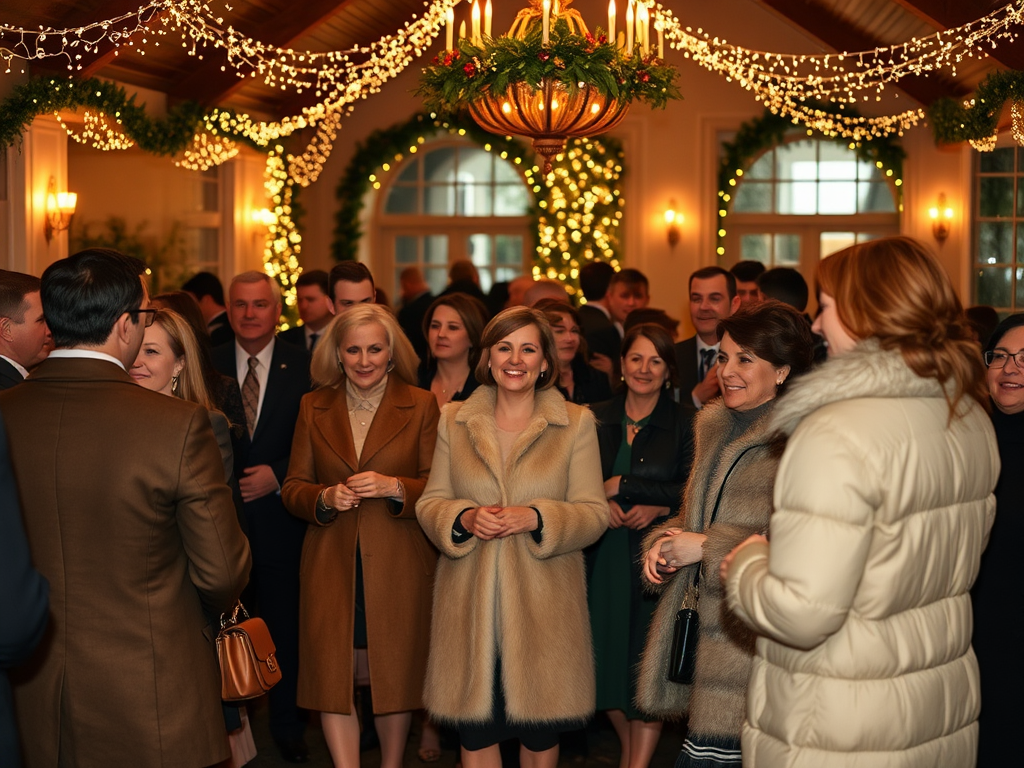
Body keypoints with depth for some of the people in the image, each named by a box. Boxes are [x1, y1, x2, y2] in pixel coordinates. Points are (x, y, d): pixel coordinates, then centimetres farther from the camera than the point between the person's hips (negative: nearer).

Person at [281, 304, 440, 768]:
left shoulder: (420, 406, 2)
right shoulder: (314, 407, 9)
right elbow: (293, 488, 10)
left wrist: (394, 487, -18)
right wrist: (325, 498, -11)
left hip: (397, 567, -1)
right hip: (331, 567, 2)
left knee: (395, 676, 7)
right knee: (331, 678, -4)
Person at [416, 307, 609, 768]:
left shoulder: (576, 423, 1)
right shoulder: (454, 422, 8)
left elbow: (594, 513, -2)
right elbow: (429, 504, 7)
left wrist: (535, 518, -19)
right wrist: (465, 518, -14)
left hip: (543, 603, -1)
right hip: (471, 604, 1)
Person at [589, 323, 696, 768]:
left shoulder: (685, 423, -1)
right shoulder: (598, 420, 9)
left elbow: (692, 492, -9)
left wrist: (623, 486, -12)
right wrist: (602, 504, -11)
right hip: (604, 555, 3)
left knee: (647, 666, -3)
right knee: (606, 660, 7)